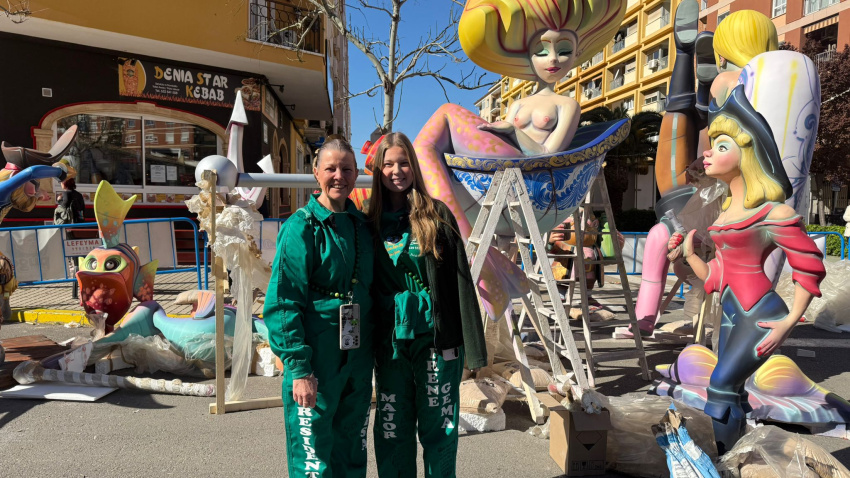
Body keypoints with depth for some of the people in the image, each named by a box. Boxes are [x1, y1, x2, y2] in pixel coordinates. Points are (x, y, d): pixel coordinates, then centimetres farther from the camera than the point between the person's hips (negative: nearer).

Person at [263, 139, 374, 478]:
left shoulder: (361, 224, 8)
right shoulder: (302, 227, -10)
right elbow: (282, 303, -14)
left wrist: (370, 354, 11)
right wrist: (299, 369, -18)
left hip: (357, 360, 6)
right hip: (316, 363, -6)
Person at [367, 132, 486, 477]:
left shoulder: (436, 214, -1)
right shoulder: (370, 221, 5)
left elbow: (460, 278, -4)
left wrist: (471, 342, -7)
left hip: (435, 335, -2)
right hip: (390, 341, 2)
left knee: (438, 426, 10)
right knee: (392, 430, 11)